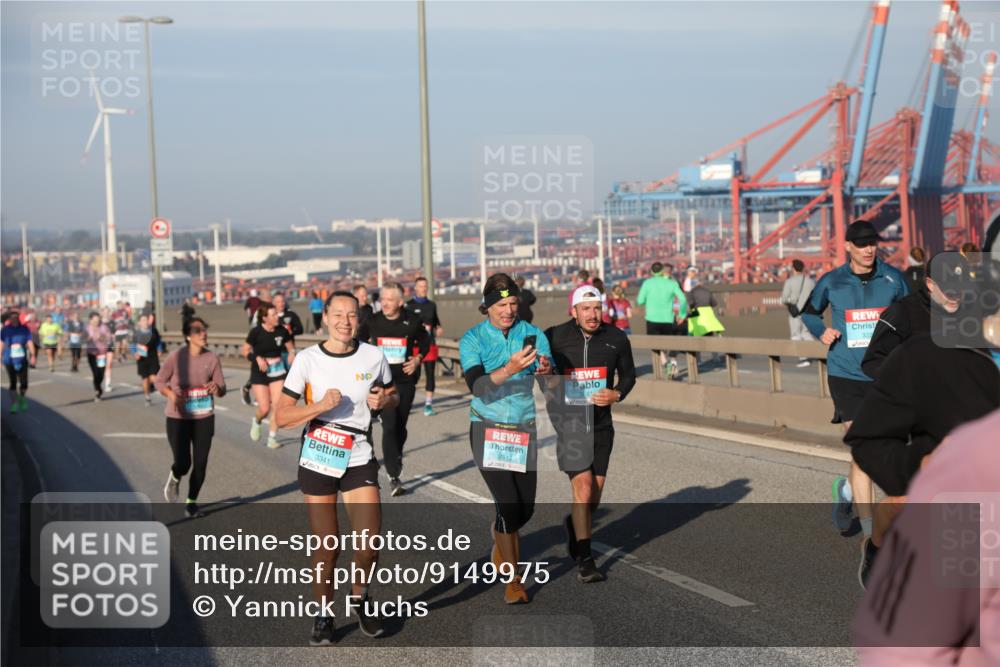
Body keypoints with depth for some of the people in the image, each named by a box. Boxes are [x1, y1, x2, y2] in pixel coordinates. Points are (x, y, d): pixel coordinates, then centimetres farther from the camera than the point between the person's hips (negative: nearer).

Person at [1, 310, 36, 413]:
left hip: (22, 361, 1)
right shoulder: (5, 330, -1)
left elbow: (30, 343, -1)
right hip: (9, 361, -1)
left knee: (24, 382, 0)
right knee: (13, 383, -3)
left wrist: (32, 356, -10)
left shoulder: (25, 329, 0)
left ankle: (22, 399, 28)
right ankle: (14, 404, 3)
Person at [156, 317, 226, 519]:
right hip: (178, 418, -2)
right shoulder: (177, 356, -14)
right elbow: (160, 381, -4)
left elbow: (222, 390, -2)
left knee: (200, 464, 4)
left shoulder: (211, 358, -7)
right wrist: (172, 394, -22)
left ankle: (191, 503, 24)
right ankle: (174, 479, 30)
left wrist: (216, 389, -26)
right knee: (183, 463, -8)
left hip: (204, 418, 3)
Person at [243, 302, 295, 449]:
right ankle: (256, 421, 31)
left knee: (277, 406, -5)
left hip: (278, 372, 3)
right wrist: (257, 358, -21)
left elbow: (290, 347, 10)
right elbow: (245, 351, -4)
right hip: (260, 373, -2)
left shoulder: (282, 331, -5)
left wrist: (292, 353, -11)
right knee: (264, 409, -5)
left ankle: (272, 438, 8)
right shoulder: (256, 332, -14)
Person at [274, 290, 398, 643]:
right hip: (317, 460, -1)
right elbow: (281, 416, -8)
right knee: (327, 547, 1)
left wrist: (383, 401, -9)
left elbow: (393, 396, 14)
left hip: (359, 458, 1)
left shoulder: (374, 357, -2)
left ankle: (360, 597, 19)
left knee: (368, 543, -10)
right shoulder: (307, 359, -7)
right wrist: (320, 406, -24)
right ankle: (323, 615, 22)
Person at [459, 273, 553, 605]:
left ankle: (500, 541, 43)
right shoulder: (473, 339, -7)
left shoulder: (533, 334, 0)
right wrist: (509, 370, -37)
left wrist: (546, 370, -34)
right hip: (488, 431, -3)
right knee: (509, 505, -12)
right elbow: (476, 385, -21)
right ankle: (512, 580, 5)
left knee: (526, 508, 9)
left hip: (525, 429, 3)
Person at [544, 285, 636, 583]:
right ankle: (584, 560, -2)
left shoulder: (616, 339, -2)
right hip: (567, 422, -4)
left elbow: (628, 375, 11)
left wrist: (616, 394, -8)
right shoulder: (554, 337, -10)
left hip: (600, 423, 4)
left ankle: (574, 524, 44)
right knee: (583, 488, -13)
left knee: (594, 494, 11)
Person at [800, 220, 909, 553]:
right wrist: (821, 332, -4)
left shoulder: (893, 278, 3)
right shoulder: (831, 282, 0)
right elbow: (809, 312, 16)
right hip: (846, 376, -2)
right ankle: (870, 533, 0)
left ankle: (846, 489, 42)